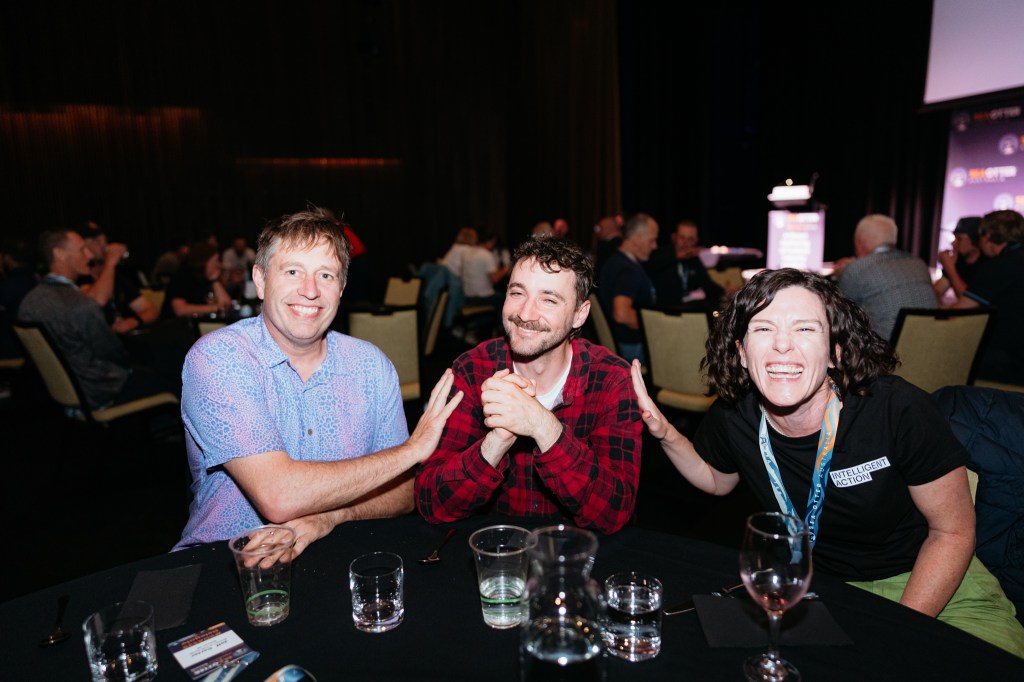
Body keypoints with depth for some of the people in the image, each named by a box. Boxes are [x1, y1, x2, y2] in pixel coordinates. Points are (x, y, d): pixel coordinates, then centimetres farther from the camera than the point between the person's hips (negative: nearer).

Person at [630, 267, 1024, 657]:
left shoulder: (899, 409, -22)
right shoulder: (733, 415, -14)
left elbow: (953, 531, -10)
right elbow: (718, 480, 8)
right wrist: (665, 434, -11)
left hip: (928, 581, -1)